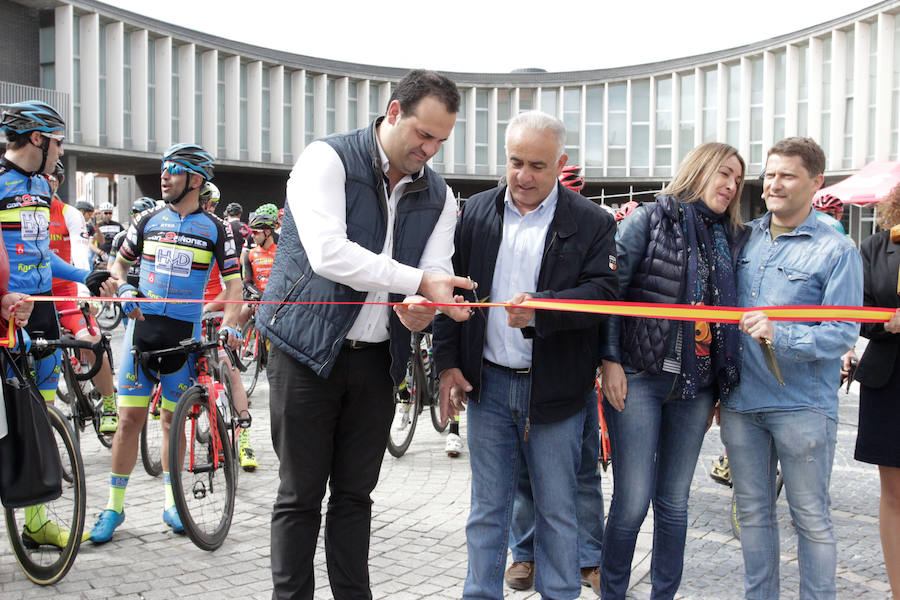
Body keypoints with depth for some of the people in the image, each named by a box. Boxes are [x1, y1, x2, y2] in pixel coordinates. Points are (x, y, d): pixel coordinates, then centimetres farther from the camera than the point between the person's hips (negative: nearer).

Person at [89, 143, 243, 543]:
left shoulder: (215, 229, 1)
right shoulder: (148, 221, 7)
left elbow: (233, 280, 0)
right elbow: (119, 264, 17)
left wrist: (229, 323, -16)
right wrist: (124, 289, -5)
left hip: (184, 333, -1)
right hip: (142, 326, 1)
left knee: (174, 418, 8)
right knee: (130, 418, -1)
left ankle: (171, 502, 20)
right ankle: (115, 505, 9)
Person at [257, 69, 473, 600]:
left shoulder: (438, 195, 8)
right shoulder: (328, 159, -10)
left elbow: (438, 274, 0)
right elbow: (328, 253, -24)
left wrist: (420, 309, -25)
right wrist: (419, 282, -26)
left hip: (377, 358, 5)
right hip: (308, 351, -5)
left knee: (356, 493, 13)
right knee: (301, 494, 3)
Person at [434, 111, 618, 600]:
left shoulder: (591, 222, -3)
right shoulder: (476, 213, 7)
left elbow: (602, 292, -10)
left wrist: (541, 309, -26)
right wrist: (448, 362, 3)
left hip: (555, 390, -2)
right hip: (488, 383, 3)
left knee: (557, 510, 10)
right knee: (488, 507, 12)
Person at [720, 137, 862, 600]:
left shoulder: (836, 250, -5)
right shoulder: (742, 238, 10)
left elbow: (843, 333, -12)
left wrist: (780, 337, -25)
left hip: (802, 405, -5)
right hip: (741, 401, 5)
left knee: (811, 517, 6)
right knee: (752, 511, 14)